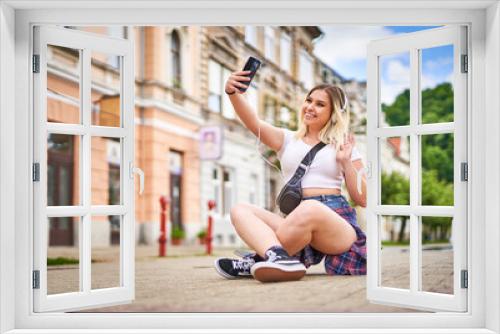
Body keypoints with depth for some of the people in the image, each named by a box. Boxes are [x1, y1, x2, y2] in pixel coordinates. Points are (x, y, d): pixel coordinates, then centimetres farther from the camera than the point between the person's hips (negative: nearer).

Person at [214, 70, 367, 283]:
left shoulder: (343, 146, 14)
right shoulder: (288, 140, 18)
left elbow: (362, 199, 10)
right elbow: (255, 124, -4)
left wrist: (346, 162, -1)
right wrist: (233, 93, -22)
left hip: (336, 221, -3)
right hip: (296, 223, 4)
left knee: (309, 209, -38)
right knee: (240, 210, -18)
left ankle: (257, 261, -23)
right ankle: (279, 258, -45)